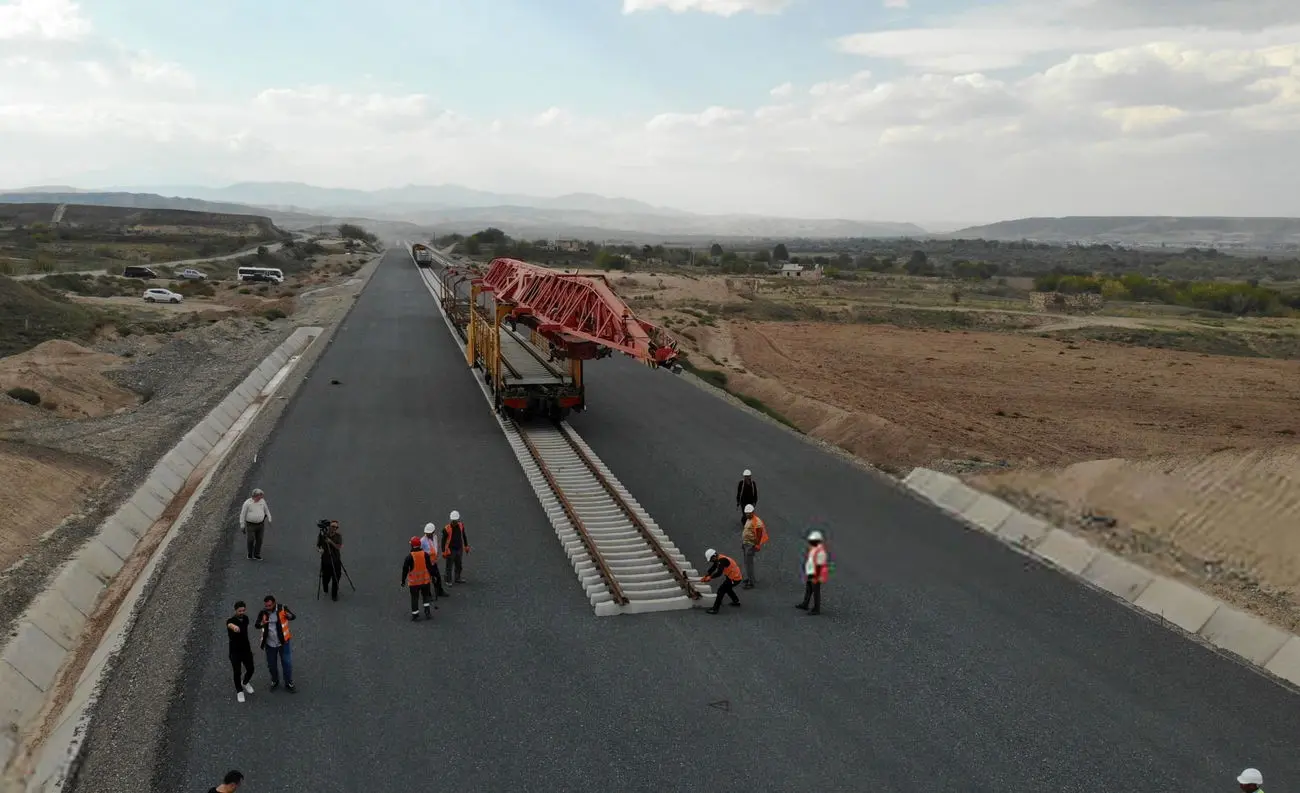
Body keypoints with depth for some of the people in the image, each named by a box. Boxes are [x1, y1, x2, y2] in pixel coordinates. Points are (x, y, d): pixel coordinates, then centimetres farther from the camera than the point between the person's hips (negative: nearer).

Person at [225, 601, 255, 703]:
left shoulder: (245, 618, -2)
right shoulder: (231, 620, -22)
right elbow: (230, 624, -49)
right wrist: (234, 627, -75)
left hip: (246, 649, 5)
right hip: (235, 651, -5)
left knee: (250, 669, 10)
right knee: (237, 672, 4)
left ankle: (245, 683, 42)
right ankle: (239, 691, 28)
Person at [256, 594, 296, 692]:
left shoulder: (282, 609, -15)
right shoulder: (263, 613, -10)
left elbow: (294, 617, -9)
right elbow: (257, 625, -10)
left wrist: (289, 616, -33)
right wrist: (262, 624, -34)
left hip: (284, 642, -2)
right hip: (270, 644, 2)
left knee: (287, 663, 6)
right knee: (271, 664, 16)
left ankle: (289, 683, 24)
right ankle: (275, 681, 41)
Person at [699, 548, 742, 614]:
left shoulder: (722, 560, -26)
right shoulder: (718, 559, 4)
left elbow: (719, 573, -31)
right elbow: (712, 568, 10)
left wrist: (710, 577, -19)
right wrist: (705, 576, 3)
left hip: (734, 578, -10)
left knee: (721, 590, -10)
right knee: (727, 588, 31)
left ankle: (715, 609, -9)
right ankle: (736, 601, 48)